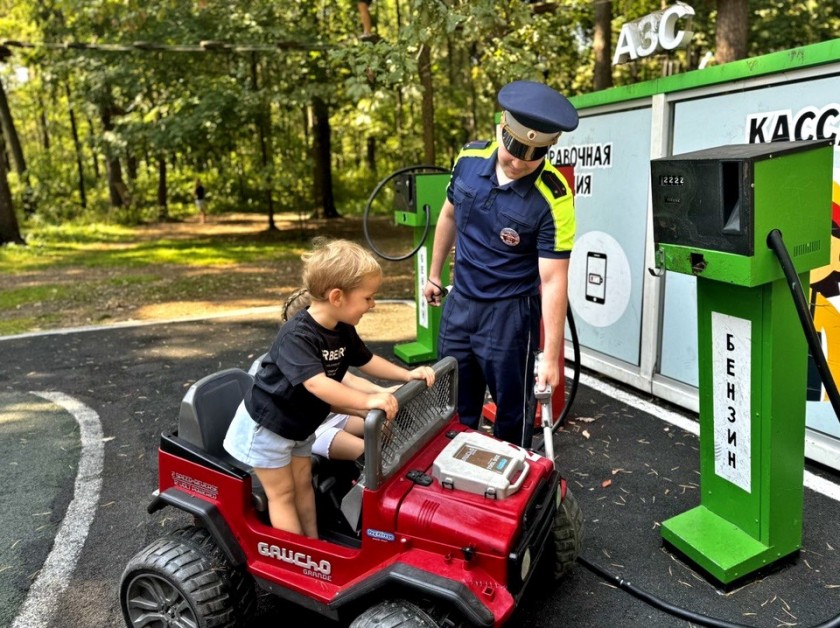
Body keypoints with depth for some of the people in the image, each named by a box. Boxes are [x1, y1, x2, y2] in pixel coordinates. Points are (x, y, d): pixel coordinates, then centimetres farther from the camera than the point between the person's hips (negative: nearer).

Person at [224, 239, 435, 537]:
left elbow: (366, 361, 7)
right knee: (283, 493, 3)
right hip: (266, 424, -8)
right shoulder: (297, 335, -36)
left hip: (298, 423, 8)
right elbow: (317, 384, -47)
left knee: (303, 483, 16)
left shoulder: (343, 330, -8)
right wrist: (368, 400, -53)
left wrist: (407, 374, -5)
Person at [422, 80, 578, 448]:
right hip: (460, 302, 5)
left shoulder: (553, 199, -22)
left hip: (510, 312, -5)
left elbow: (553, 281, -21)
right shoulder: (469, 159, -8)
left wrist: (551, 356, -20)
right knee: (454, 407, 19)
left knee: (512, 412, 10)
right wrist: (434, 274, 19)